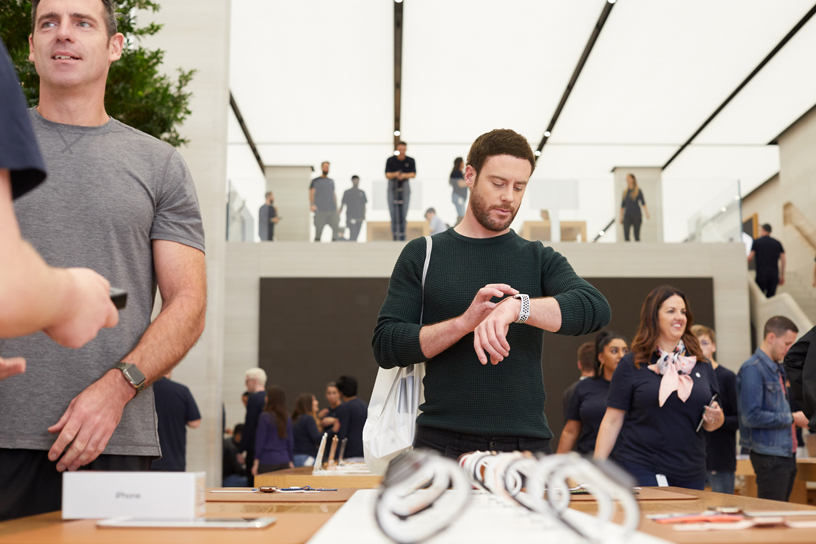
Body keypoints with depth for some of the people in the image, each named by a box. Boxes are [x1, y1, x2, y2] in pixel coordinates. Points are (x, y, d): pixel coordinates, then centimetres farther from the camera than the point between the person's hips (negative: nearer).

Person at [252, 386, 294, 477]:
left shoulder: (265, 417, -8)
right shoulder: (286, 418, 8)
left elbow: (260, 440, -7)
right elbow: (290, 441, 12)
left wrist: (256, 462, -3)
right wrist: (291, 461, 19)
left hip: (268, 461, -5)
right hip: (284, 461, 5)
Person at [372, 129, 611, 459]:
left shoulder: (539, 259, 11)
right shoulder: (422, 255, 8)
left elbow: (596, 309, -8)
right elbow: (385, 347, -1)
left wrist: (517, 306, -24)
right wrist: (465, 322, -16)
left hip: (525, 443, 1)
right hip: (443, 443, -1)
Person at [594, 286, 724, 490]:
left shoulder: (700, 365, 10)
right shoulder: (632, 364, -1)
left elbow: (710, 425, 17)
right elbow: (612, 421, -1)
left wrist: (715, 419, -6)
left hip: (691, 474, 4)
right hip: (641, 471, -4)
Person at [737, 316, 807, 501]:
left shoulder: (778, 369, 15)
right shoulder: (752, 369, -14)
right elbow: (751, 417, -22)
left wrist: (800, 415, 6)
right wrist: (792, 418, -15)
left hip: (786, 453, 9)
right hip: (770, 456, -9)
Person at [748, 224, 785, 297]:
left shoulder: (756, 242, 2)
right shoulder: (777, 243, 11)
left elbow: (750, 257, -4)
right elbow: (783, 259, 7)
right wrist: (782, 276, 11)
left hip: (761, 274, -3)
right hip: (774, 274, 3)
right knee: (771, 297, 5)